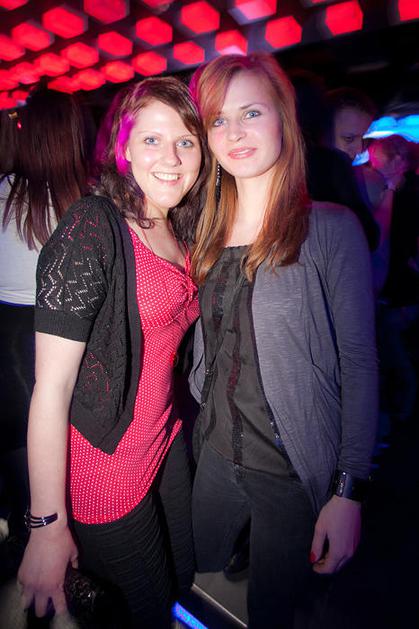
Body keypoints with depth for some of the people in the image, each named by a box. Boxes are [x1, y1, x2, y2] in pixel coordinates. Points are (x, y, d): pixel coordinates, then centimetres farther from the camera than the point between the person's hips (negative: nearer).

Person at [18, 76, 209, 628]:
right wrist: (48, 525, -18)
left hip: (166, 438, 8)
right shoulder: (93, 227, -21)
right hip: (106, 465, -7)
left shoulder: (178, 232, 4)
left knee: (182, 574, 27)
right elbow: (52, 386, -22)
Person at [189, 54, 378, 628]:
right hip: (216, 453, 5)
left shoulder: (330, 228, -13)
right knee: (196, 574, 25)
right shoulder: (210, 230, 2)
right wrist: (203, 421, 5)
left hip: (294, 472, -4)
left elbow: (358, 363, -13)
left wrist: (349, 490, -14)